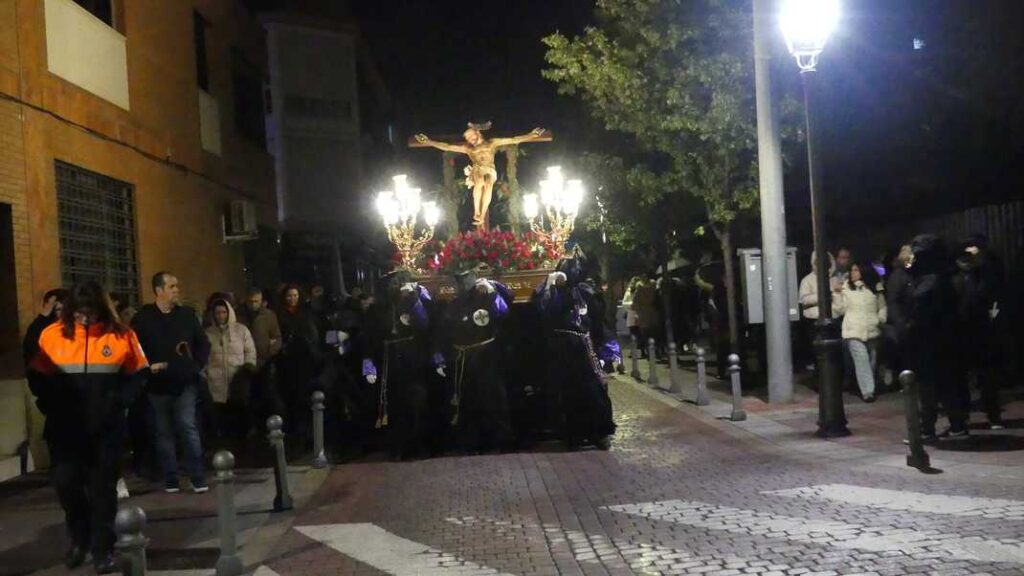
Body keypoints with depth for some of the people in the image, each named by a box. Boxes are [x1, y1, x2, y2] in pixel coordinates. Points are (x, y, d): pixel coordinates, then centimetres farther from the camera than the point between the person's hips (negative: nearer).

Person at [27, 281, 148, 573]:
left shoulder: (121, 335, -5)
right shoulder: (52, 335, -3)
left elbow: (138, 374, 4)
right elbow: (37, 377, 7)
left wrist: (119, 403, -6)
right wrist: (50, 406, -3)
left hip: (106, 428, -1)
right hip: (65, 428, 1)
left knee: (102, 486, 5)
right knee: (66, 482, 2)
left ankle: (102, 548, 17)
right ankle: (79, 539, 27)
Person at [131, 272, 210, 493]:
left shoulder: (186, 314, 7)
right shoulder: (143, 318, -2)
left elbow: (203, 344, 15)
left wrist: (197, 365, 5)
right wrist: (147, 367, -13)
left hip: (185, 383, 1)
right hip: (158, 385, -1)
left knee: (188, 427, -7)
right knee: (164, 433, 6)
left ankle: (198, 478, -1)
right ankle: (170, 480, 15)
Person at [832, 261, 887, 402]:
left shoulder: (875, 287, 7)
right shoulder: (845, 288, 3)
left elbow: (882, 307, 16)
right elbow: (840, 310, 1)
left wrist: (881, 319, -1)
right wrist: (837, 294, -9)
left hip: (872, 331, 3)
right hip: (853, 331, -3)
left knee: (871, 361, 12)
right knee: (861, 359, -15)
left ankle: (870, 388, 28)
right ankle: (867, 391, -17)